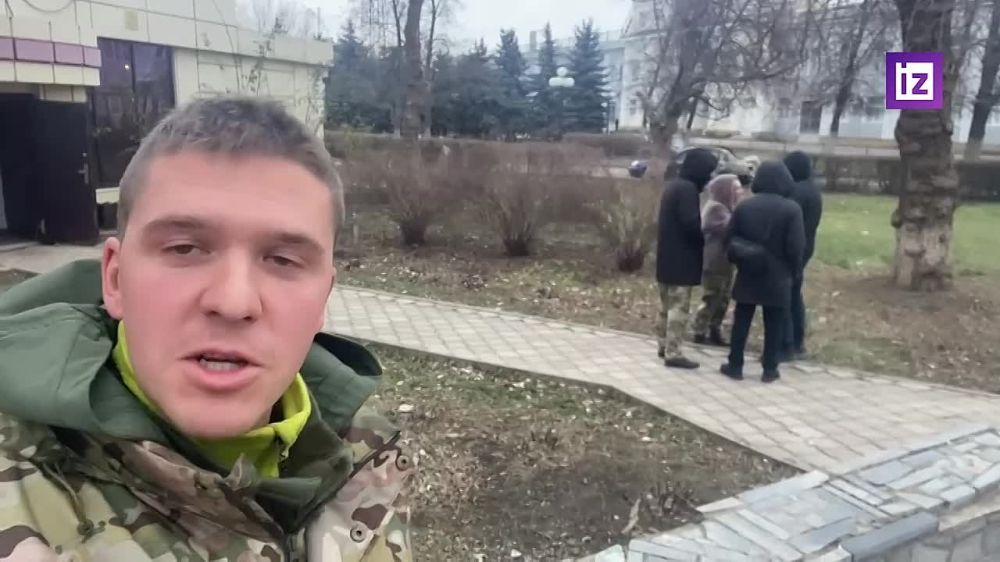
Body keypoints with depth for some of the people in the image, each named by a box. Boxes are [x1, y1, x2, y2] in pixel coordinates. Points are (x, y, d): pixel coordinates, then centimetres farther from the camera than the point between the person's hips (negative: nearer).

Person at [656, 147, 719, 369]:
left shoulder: (673, 185, 13)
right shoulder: (688, 189, -17)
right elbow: (691, 223, -23)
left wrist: (698, 239, 10)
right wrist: (703, 241, -5)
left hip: (667, 255, 10)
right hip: (681, 258, -10)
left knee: (667, 304, 17)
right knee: (679, 306, -6)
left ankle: (664, 345, 26)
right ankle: (673, 353, -3)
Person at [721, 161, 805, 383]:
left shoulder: (744, 206, 1)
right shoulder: (791, 209, -9)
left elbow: (730, 239, 3)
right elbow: (796, 247, -11)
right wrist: (793, 270, 4)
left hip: (747, 274, 3)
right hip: (777, 276, -2)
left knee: (741, 321, 9)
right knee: (774, 324, 7)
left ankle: (735, 365, 13)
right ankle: (770, 369, 12)